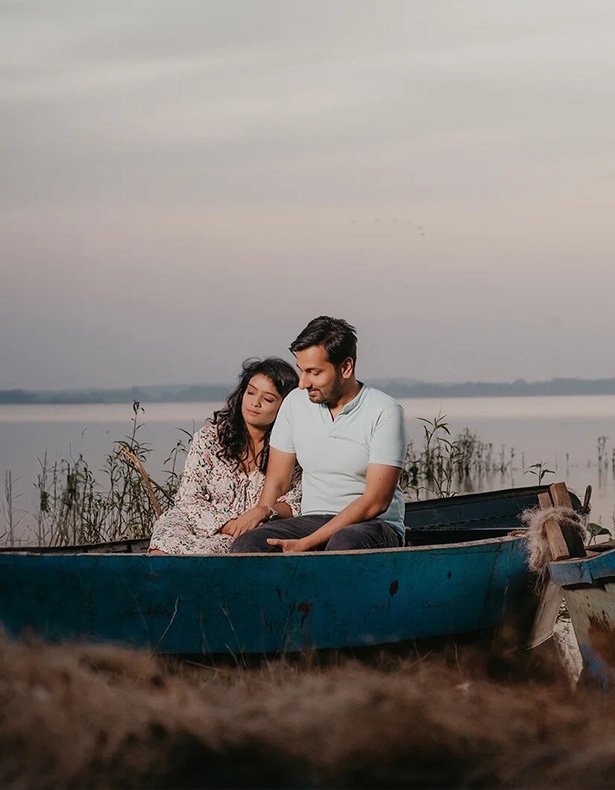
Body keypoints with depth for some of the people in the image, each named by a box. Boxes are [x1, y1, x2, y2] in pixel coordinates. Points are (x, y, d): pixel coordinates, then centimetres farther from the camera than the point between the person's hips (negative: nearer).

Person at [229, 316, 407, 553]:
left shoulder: (384, 412, -9)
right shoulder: (296, 402, 8)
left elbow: (375, 502, -14)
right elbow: (276, 480, 13)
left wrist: (307, 544, -20)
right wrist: (262, 508, -11)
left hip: (376, 526, -4)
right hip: (313, 520, 4)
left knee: (345, 543, -40)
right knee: (247, 543, -25)